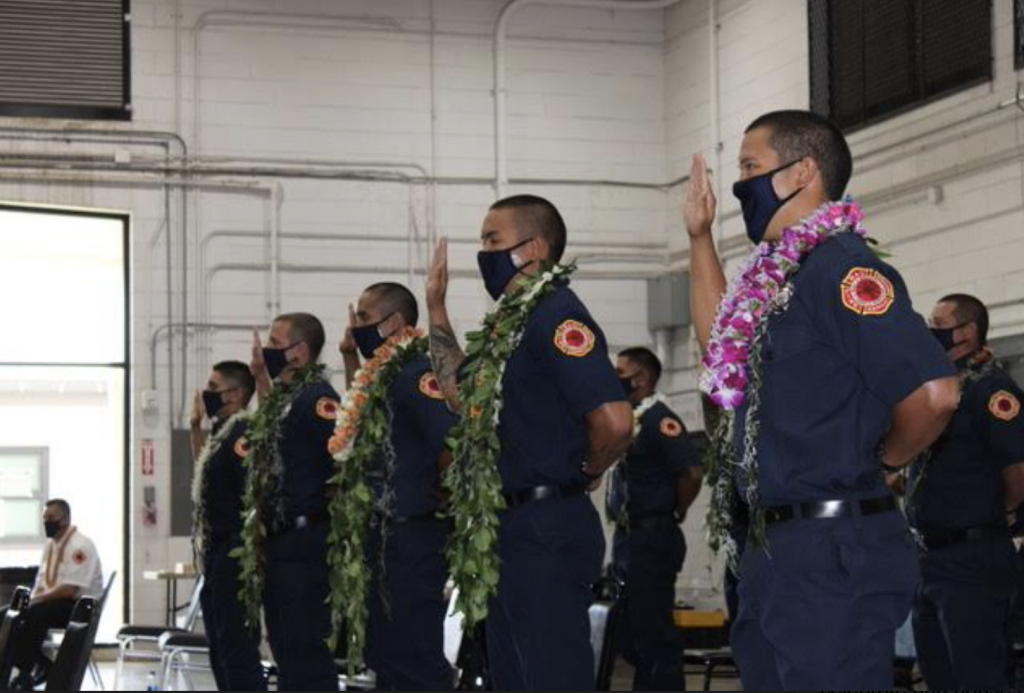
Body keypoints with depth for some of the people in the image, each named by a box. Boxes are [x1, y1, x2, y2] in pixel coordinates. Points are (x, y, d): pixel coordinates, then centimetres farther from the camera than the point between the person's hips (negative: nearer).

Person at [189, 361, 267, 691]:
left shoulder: (243, 432, -13)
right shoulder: (223, 432, 17)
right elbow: (205, 470, 37)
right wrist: (196, 425, 25)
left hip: (234, 555, -10)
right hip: (217, 556, 10)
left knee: (238, 651, -12)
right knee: (222, 652, 14)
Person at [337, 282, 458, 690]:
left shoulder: (418, 373, -14)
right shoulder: (385, 375, 14)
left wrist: (440, 506, -12)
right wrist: (350, 356, 22)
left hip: (414, 538, -10)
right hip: (384, 536, 10)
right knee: (386, 656, 15)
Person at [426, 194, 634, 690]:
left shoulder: (555, 315, -15)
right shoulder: (512, 320, 15)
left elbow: (614, 422, -27)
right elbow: (460, 392, 26)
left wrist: (585, 470, -8)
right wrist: (436, 307, 23)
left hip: (547, 531, -10)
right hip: (514, 528, 10)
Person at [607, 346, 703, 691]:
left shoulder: (659, 419, -14)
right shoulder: (628, 418, 14)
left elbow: (692, 473, -25)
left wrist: (674, 513, -11)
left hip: (653, 539, -10)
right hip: (628, 537, 10)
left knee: (654, 632, -6)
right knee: (631, 632, 15)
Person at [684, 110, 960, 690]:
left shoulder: (840, 266, -15)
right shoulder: (778, 276, 14)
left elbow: (932, 392, -25)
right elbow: (724, 349, 32)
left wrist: (882, 459, -6)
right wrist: (700, 238, 27)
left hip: (835, 551, -10)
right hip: (775, 547, 10)